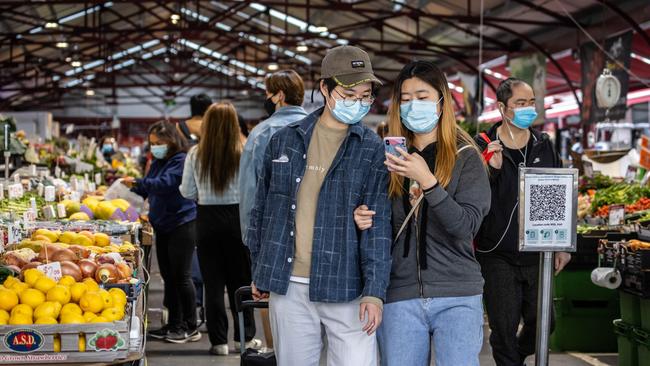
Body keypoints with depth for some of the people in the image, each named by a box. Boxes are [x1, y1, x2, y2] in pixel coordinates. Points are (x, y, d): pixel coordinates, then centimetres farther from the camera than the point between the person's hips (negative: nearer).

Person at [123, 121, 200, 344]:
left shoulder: (181, 161, -12)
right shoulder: (157, 162, 14)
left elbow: (165, 183, -25)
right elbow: (149, 189, 23)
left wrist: (137, 183, -31)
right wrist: (135, 187, 4)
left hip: (181, 225, -9)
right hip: (162, 226, 9)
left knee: (181, 276, -5)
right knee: (168, 276, 12)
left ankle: (190, 328, 4)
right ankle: (174, 324, 20)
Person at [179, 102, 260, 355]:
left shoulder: (195, 155, -5)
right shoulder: (242, 154, -9)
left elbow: (187, 193, 0)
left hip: (207, 219, 0)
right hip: (237, 218, 0)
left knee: (213, 282, 7)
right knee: (240, 280, 12)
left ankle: (219, 341, 9)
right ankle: (246, 336, 18)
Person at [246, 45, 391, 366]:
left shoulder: (373, 150, -2)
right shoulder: (285, 140, 7)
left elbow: (378, 223, -7)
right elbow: (263, 207, 15)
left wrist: (374, 291, -13)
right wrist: (259, 271, 17)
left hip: (346, 288, -3)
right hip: (287, 285, 3)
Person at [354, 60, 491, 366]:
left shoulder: (465, 156, 1)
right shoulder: (390, 157, 11)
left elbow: (466, 226, -12)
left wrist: (427, 181, -22)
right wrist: (363, 220, -3)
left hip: (456, 297, -3)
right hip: (400, 297, 3)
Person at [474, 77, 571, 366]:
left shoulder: (544, 146, 8)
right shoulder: (482, 147, -5)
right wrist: (491, 171, -24)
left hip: (537, 254, 4)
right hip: (498, 257, -4)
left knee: (541, 322, 12)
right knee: (504, 328, 0)